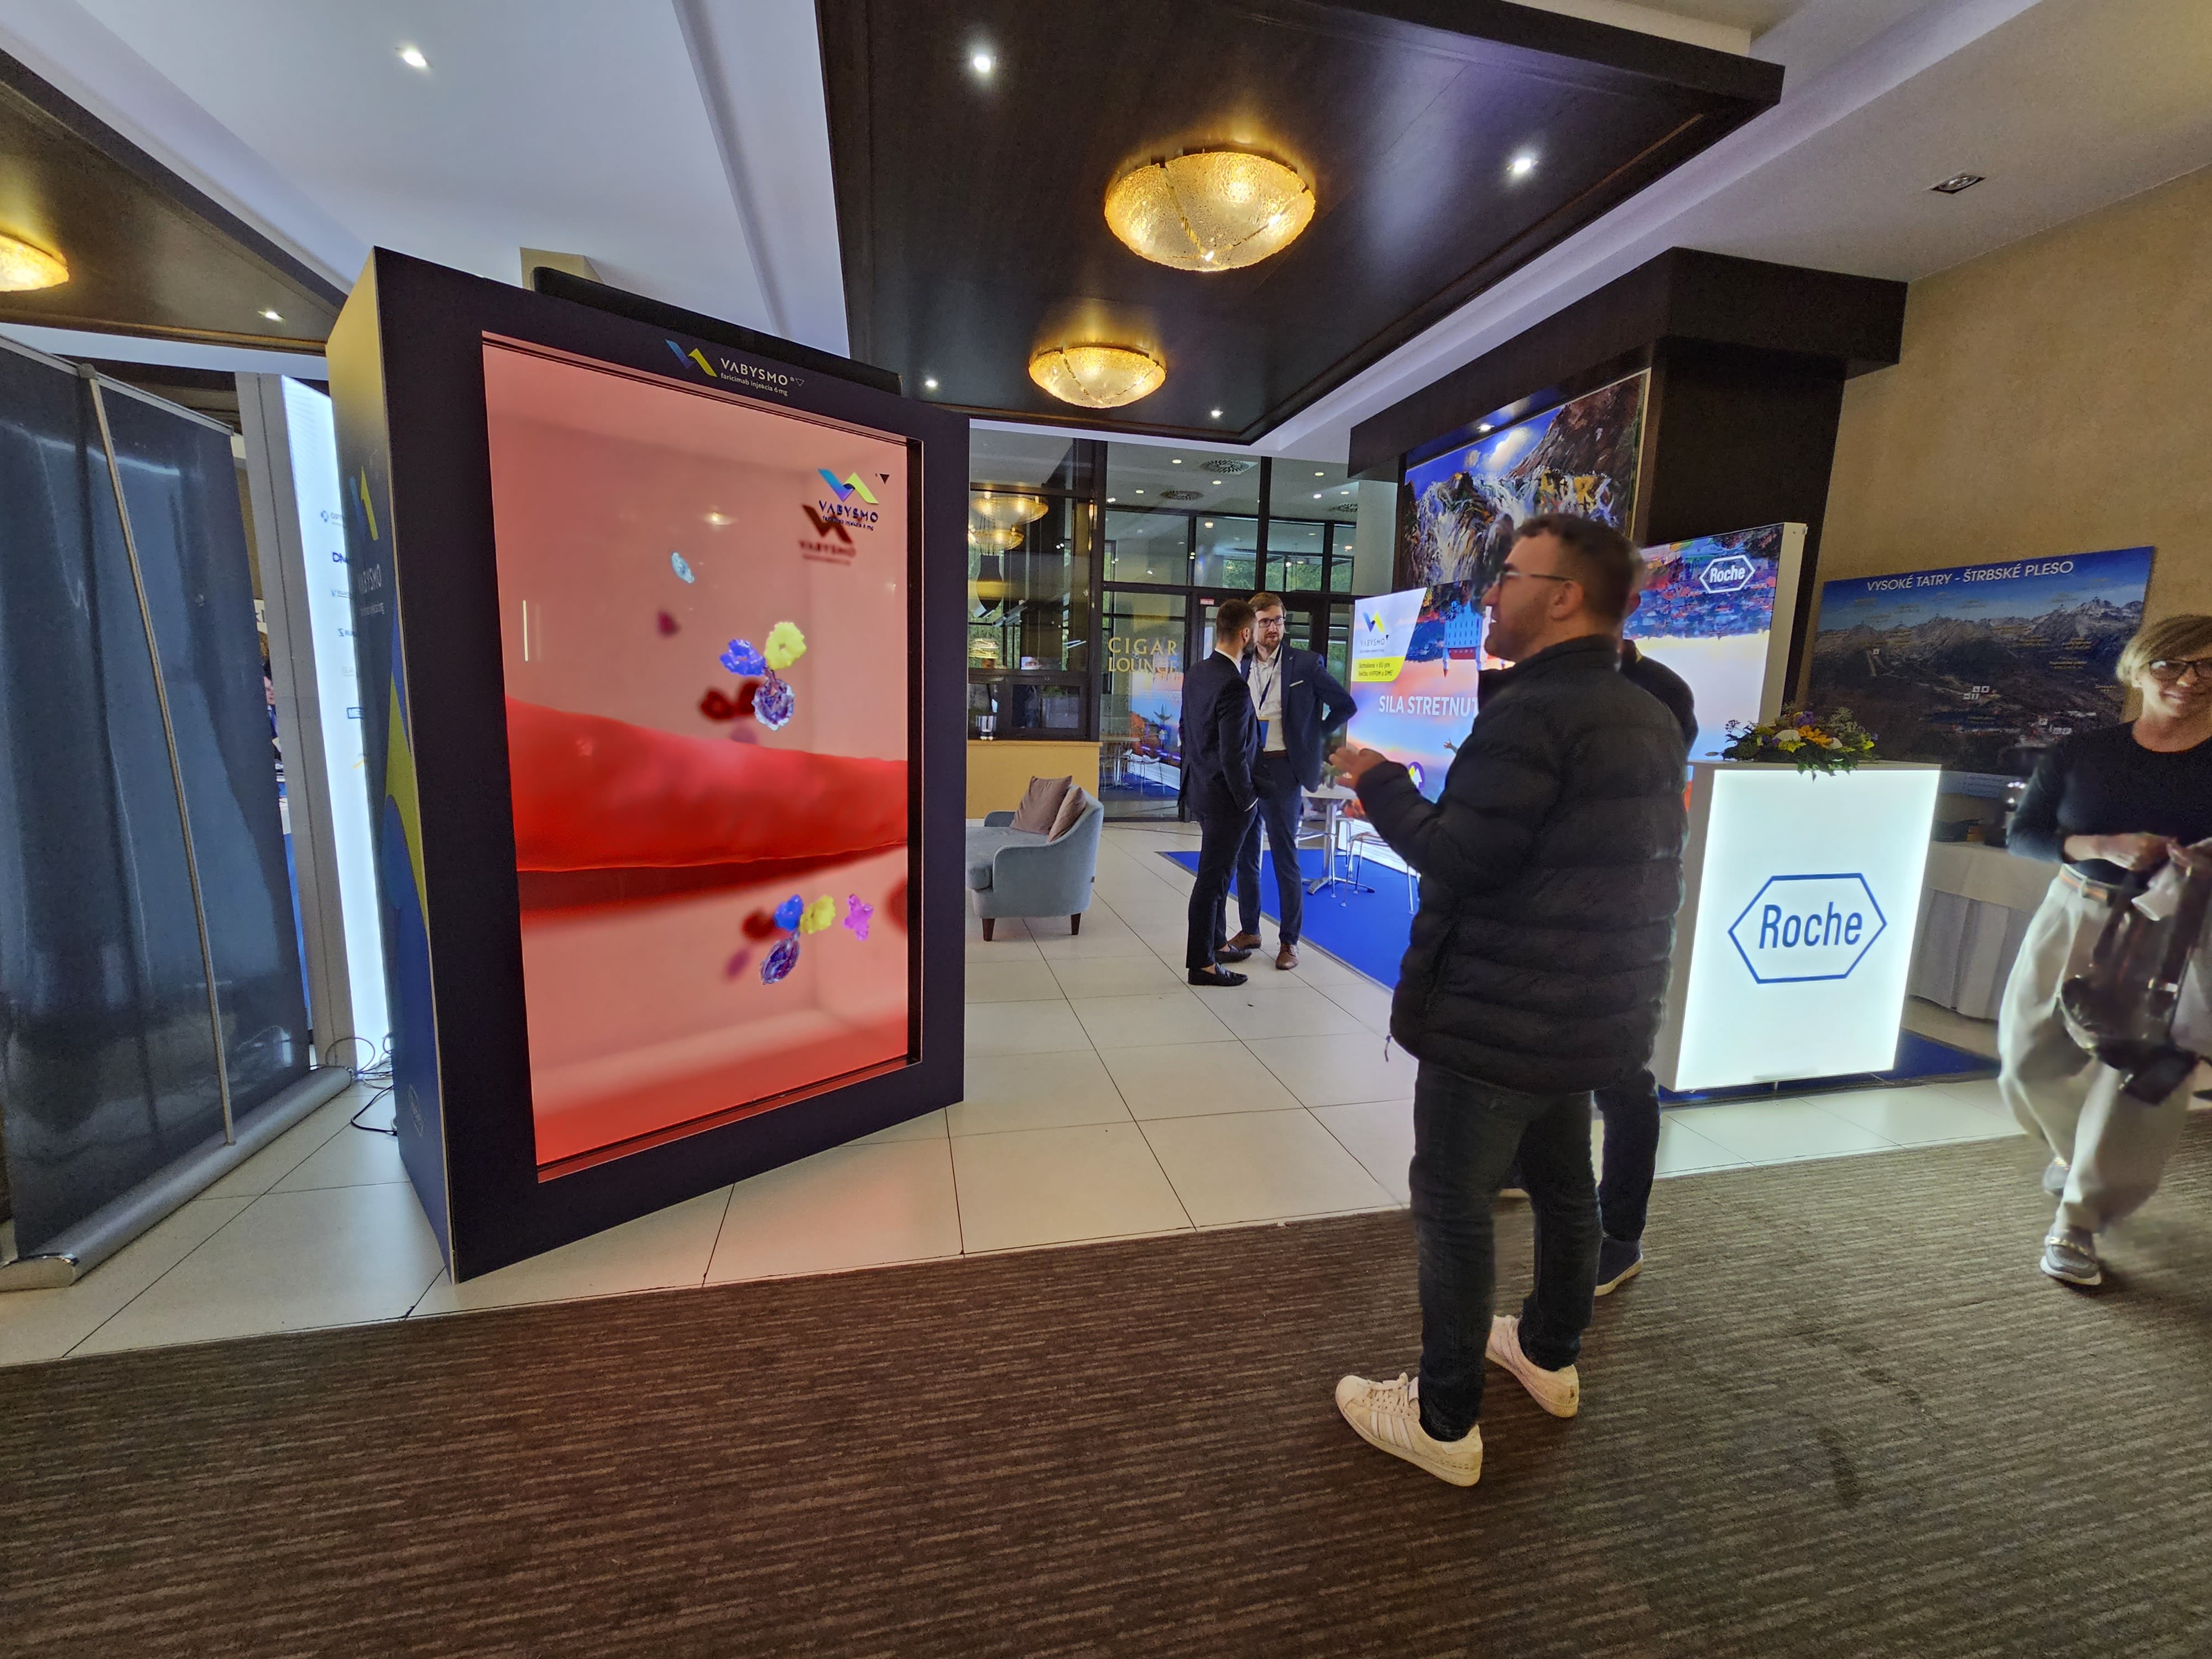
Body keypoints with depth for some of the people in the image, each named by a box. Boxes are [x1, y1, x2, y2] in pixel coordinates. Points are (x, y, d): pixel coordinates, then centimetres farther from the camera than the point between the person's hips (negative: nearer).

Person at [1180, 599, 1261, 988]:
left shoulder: (1195, 675, 4)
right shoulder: (1234, 687, -24)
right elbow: (1233, 756, -24)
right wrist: (1247, 798, -11)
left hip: (1201, 790, 9)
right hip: (1225, 797, -9)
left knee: (1219, 870, 21)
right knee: (1213, 877, 0)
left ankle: (1216, 943, 36)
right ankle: (1201, 963, 12)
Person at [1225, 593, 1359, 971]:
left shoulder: (1306, 664, -3)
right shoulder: (1240, 668, 9)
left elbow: (1346, 706, 2)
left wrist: (1310, 738, 2)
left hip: (1282, 770, -4)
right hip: (1244, 769, 5)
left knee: (1286, 858, -1)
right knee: (1245, 855, 11)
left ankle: (1289, 940, 9)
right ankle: (1249, 931, 24)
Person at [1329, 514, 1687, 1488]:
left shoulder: (1532, 709, -21)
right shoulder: (1649, 719, 10)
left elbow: (1460, 857, -23)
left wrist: (1381, 784, -8)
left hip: (1498, 1015, -9)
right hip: (1593, 1011, 10)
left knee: (1454, 1206, 4)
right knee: (1561, 1185, 23)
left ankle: (1445, 1424, 19)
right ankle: (1551, 1356, 44)